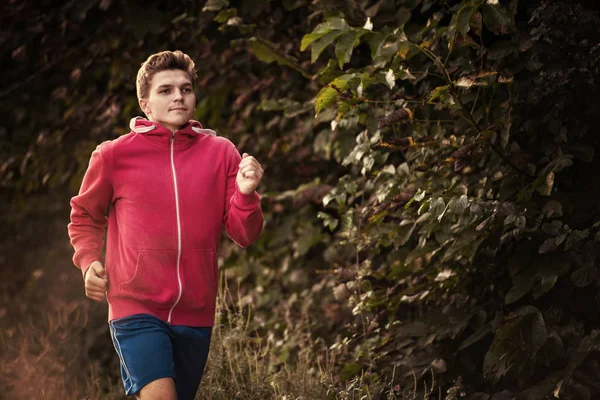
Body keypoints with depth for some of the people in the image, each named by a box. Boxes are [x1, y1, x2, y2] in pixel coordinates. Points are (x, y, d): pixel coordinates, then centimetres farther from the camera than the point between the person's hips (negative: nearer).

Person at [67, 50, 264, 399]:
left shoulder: (221, 153, 4)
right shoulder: (114, 155, -1)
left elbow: (244, 235, 3)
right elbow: (85, 217, 16)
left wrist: (246, 193, -16)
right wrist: (88, 262, -1)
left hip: (195, 315, 3)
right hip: (136, 306, -3)